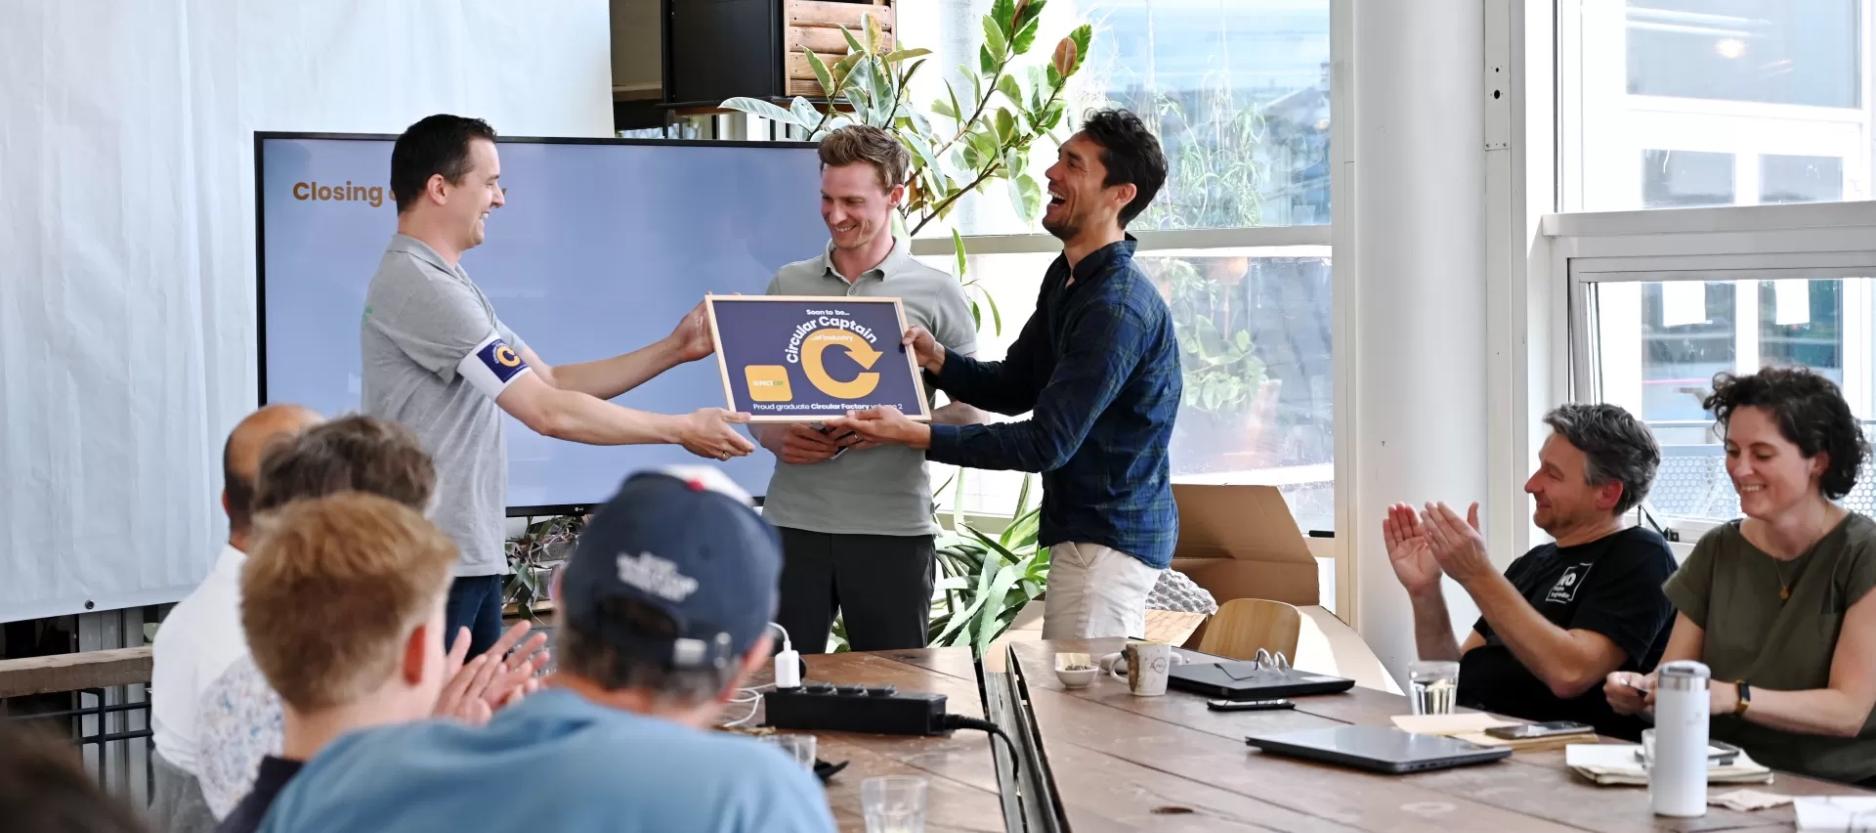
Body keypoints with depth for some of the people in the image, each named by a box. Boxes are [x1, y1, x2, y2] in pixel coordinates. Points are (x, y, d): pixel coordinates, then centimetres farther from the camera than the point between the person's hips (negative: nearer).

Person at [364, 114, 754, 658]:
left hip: (471, 553, 10)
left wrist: (674, 350, 12)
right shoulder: (418, 286, -16)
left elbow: (551, 381, 18)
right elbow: (548, 412, -18)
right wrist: (682, 430, -10)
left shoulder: (446, 283, 17)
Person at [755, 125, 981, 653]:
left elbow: (969, 412, 2)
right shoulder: (787, 285, 11)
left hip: (892, 525, -2)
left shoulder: (936, 293, 2)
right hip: (793, 520, 2)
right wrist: (775, 436, -5)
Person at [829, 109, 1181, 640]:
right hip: (1088, 528, 10)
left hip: (1107, 538, -10)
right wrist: (933, 358, -4)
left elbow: (1047, 444, -25)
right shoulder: (1067, 278, 9)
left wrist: (915, 435, -27)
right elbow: (1014, 388, 15)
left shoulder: (1118, 309, -23)